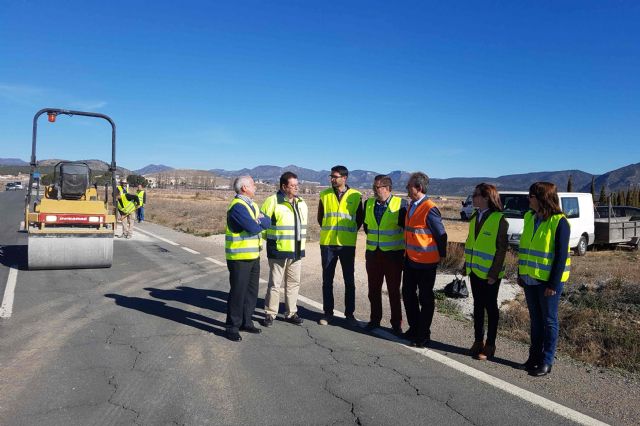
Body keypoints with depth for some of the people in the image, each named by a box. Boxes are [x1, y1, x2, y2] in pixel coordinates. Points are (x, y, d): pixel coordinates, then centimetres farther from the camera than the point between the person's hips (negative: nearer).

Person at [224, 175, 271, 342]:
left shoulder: (252, 205, 13)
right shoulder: (237, 206, -17)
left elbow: (267, 223, 4)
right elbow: (253, 228, -25)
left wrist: (259, 220, -16)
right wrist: (260, 223, -4)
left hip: (253, 256, 9)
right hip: (239, 257, -9)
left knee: (251, 291, 15)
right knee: (238, 292, -3)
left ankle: (246, 322, 27)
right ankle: (232, 327, 8)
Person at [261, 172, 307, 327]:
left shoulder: (301, 204, 10)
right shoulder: (273, 201, -11)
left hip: (297, 252, 6)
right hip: (278, 251, -6)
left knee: (294, 283, 13)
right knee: (275, 284, 3)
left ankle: (291, 313, 24)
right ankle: (270, 314, 15)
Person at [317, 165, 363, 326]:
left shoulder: (356, 196, -1)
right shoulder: (324, 195, 3)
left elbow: (360, 218, 10)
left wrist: (351, 232, 7)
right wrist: (328, 230, 12)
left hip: (347, 244, -1)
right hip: (327, 243, 1)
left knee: (349, 280, 6)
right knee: (327, 280, 6)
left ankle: (350, 313, 18)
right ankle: (328, 313, 18)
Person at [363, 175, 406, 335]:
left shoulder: (401, 204, -11)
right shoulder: (368, 203, 4)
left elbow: (407, 227, -4)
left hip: (393, 254, -4)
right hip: (373, 253, 4)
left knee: (394, 291, 6)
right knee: (373, 289, 12)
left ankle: (396, 323, 18)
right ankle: (375, 319, 27)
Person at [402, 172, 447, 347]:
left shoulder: (429, 209, -20)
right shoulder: (412, 206, 7)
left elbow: (441, 235, -14)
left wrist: (442, 256, -5)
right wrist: (406, 252, 15)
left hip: (425, 262, -8)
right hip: (410, 259, 8)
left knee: (425, 299, 5)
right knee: (408, 294, 16)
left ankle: (424, 335, 18)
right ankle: (414, 328, 32)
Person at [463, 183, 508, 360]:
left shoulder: (499, 220, -14)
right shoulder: (475, 217, 8)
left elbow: (502, 249, -14)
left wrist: (493, 274, -16)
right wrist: (466, 265, 11)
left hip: (489, 274, -7)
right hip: (475, 271, 7)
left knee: (490, 307, 6)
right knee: (478, 305, 14)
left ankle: (490, 345, 17)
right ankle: (478, 341, 25)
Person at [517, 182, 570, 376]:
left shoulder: (559, 222, -14)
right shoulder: (529, 217, 6)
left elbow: (561, 256, -15)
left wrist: (553, 284, -16)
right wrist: (521, 274, 10)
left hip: (548, 280, -7)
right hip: (530, 279, 7)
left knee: (549, 320, 5)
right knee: (535, 319, 15)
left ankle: (546, 362, 14)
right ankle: (534, 357, 25)